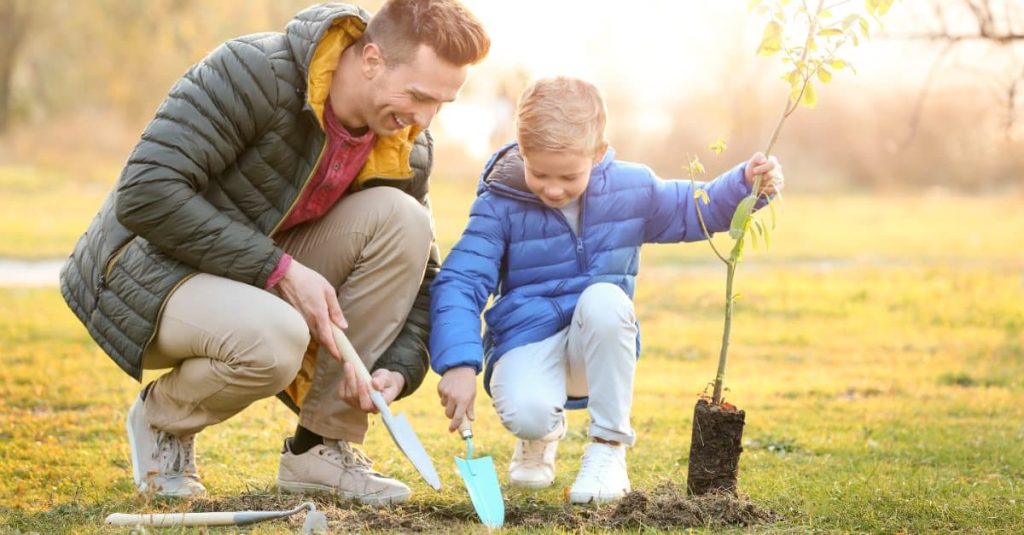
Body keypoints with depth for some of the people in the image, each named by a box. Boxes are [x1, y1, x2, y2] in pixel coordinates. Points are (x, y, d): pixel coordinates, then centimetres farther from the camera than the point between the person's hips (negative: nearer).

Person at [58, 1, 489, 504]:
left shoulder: (405, 150, -5)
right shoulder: (254, 72, -25)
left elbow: (419, 272, 5)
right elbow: (146, 193, -29)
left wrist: (398, 368, -16)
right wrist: (279, 270, -30)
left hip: (265, 280, 6)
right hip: (149, 272, -6)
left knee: (401, 219, -17)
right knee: (275, 337, -38)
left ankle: (321, 448, -9)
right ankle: (162, 418, -2)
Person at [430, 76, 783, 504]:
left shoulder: (631, 189, -3)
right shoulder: (499, 206, -11)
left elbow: (695, 209, 13)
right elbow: (459, 283, -15)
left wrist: (746, 184, -8)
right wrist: (458, 363, -29)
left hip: (598, 339, 2)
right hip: (528, 340, -2)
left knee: (603, 299, -35)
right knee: (526, 411, -35)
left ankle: (609, 446, -17)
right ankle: (541, 434, 10)